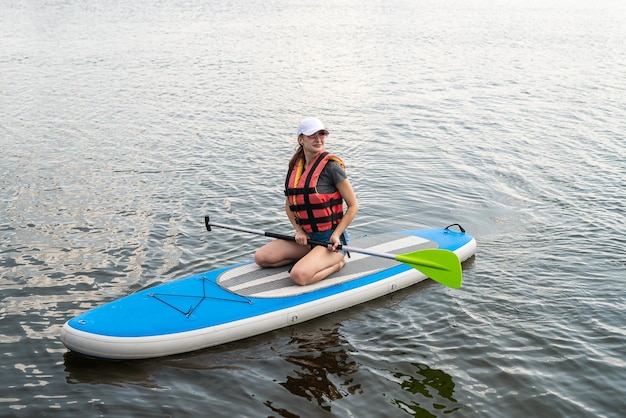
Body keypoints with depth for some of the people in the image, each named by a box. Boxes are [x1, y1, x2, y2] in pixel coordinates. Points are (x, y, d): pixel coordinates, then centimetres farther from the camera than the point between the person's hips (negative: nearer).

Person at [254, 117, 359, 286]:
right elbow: (289, 206, 16)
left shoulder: (331, 166, -13)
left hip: (331, 238, -7)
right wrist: (299, 231, 0)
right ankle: (310, 256, 9)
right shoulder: (295, 167, 6)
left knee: (299, 275, -29)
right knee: (260, 257, -1)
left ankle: (337, 261, -1)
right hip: (307, 237, 7)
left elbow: (353, 205, -9)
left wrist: (336, 235, -17)